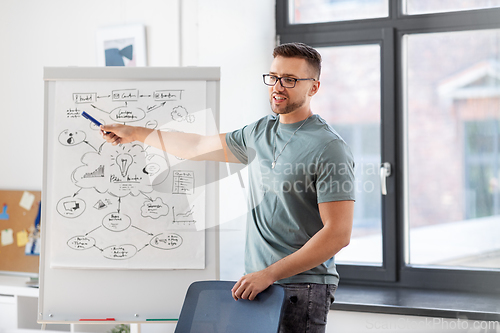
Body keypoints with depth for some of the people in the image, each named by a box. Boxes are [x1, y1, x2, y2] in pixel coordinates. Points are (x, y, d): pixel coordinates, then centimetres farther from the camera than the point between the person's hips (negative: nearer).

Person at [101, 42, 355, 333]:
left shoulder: (330, 149, -12)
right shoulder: (260, 132, 13)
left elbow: (338, 234, -17)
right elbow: (200, 146, 27)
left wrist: (269, 274, -18)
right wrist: (136, 133, 30)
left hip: (303, 288, -6)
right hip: (260, 283, 7)